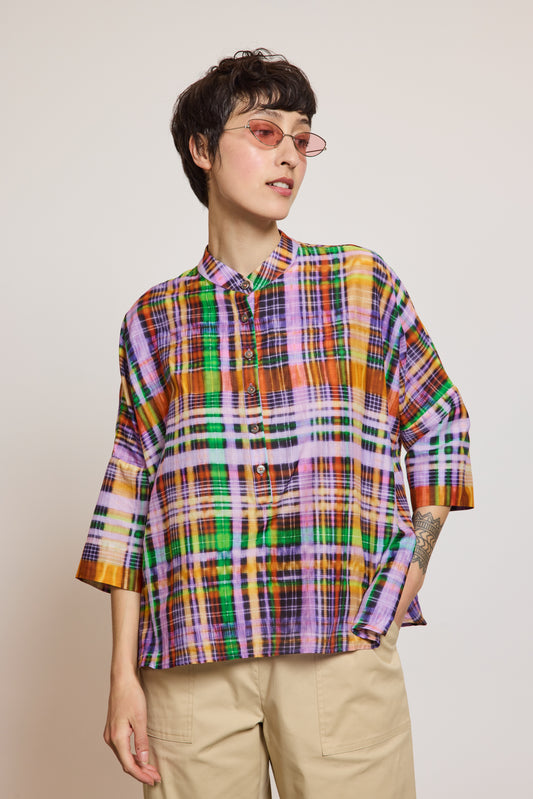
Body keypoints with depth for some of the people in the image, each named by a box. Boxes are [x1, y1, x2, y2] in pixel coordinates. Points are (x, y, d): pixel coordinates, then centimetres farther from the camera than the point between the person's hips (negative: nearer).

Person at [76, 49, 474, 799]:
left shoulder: (364, 283, 7)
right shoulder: (153, 318, 9)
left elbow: (441, 426, 13)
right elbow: (129, 496, 7)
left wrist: (407, 575, 1)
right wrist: (123, 674, 3)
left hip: (342, 645, 0)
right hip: (192, 658, 1)